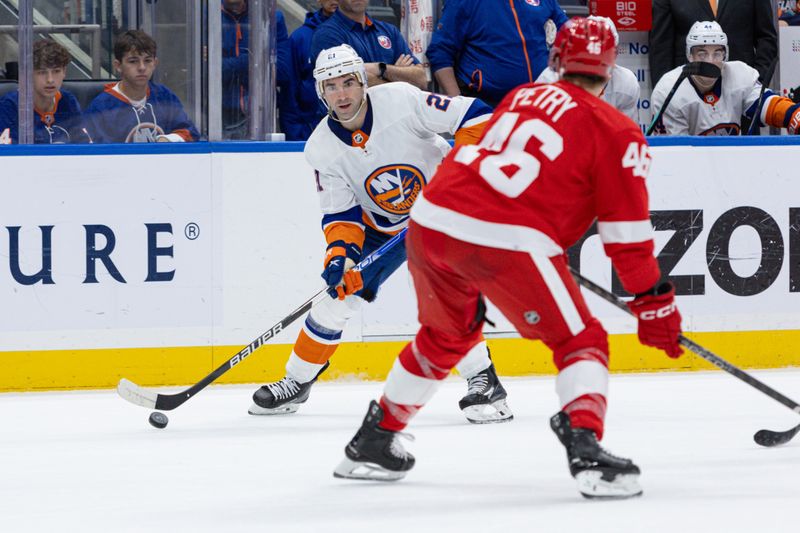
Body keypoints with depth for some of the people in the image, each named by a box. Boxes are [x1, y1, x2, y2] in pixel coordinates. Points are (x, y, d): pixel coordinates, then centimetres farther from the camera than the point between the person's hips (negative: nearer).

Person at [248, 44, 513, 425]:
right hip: (382, 226, 4)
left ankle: (484, 382, -17)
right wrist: (339, 251, -28)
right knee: (340, 292, 1)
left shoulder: (400, 101, -25)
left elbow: (474, 116, -23)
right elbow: (340, 212, -10)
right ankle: (297, 383, 18)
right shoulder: (322, 148, -13)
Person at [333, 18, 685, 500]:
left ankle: (373, 442, 38)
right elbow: (627, 231, 1)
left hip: (432, 220, 6)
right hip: (505, 241, -6)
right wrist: (655, 304, 7)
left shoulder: (522, 96, 22)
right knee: (581, 342, 6)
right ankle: (587, 452, -16)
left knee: (445, 335, 30)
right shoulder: (615, 133, 4)